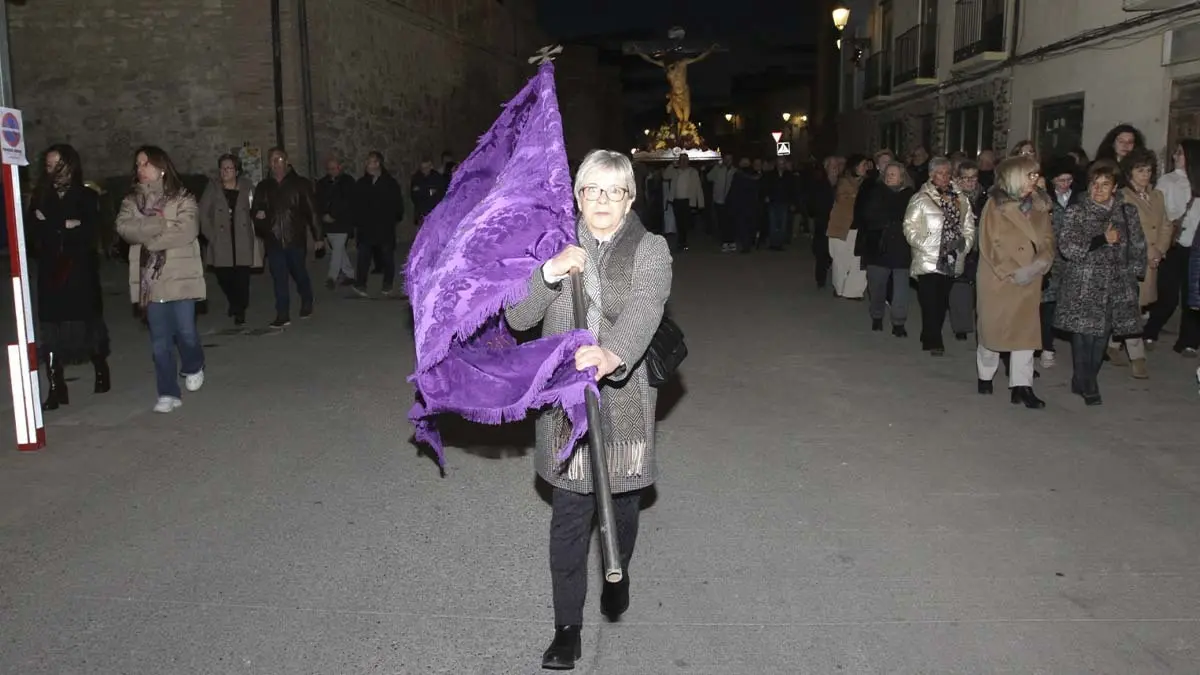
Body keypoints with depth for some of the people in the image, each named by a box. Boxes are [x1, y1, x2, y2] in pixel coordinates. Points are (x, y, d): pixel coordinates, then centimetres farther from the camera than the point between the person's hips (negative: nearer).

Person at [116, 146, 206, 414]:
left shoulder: (182, 198, -1)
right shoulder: (132, 200, 11)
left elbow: (187, 231, -16)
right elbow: (124, 227, -7)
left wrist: (148, 238, -10)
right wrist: (161, 224, -16)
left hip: (180, 276, -3)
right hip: (150, 279, 3)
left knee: (185, 331, -2)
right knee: (160, 339, 3)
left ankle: (193, 367, 31)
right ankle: (168, 394, 11)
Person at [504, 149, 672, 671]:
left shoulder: (650, 250, -3)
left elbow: (644, 310, -23)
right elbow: (518, 318, -2)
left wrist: (611, 354, -43)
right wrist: (550, 272, -20)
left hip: (625, 399, -1)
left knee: (622, 502, 17)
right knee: (569, 515, 2)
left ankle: (618, 576, 47)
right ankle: (567, 627, 14)